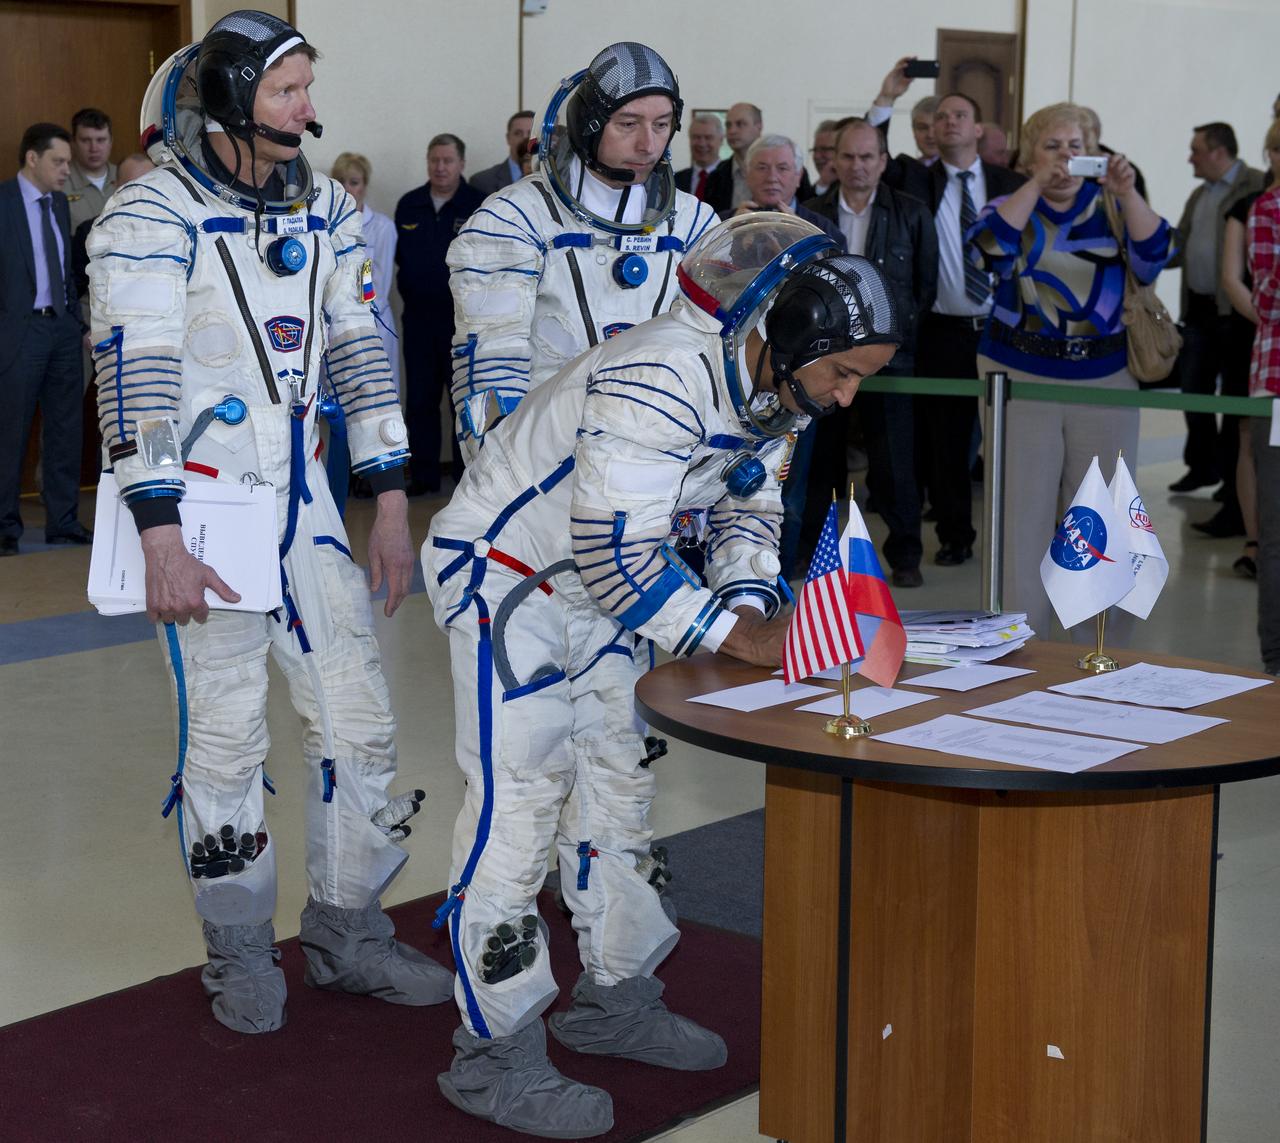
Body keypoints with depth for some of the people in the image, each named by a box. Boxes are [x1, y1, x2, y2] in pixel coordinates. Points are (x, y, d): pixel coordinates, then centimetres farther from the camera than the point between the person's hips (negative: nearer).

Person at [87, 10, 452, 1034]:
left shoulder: (324, 209, 7)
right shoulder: (152, 217, -11)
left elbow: (361, 348, 11)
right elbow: (134, 376, -16)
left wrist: (392, 504, 7)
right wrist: (161, 540, -21)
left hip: (303, 496, 6)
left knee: (359, 722, 7)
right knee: (226, 739, 2)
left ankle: (347, 937, 23)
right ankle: (242, 953, 20)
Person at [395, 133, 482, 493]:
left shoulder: (479, 205, -4)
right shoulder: (408, 205, 8)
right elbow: (398, 254, 15)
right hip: (418, 316, 4)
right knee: (420, 399, 7)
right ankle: (423, 475, 15)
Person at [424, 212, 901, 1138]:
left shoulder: (775, 386, -4)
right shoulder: (658, 383, -34)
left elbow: (748, 509, 7)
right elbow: (617, 552, -35)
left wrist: (755, 608, -11)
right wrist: (743, 635, -30)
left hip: (599, 574, 9)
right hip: (500, 566, -9)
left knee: (616, 777, 14)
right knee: (521, 791, -10)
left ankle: (616, 1000, 29)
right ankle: (495, 1052, -2)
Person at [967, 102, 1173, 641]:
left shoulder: (1112, 208, 9)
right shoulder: (1011, 206, 7)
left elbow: (1152, 257, -8)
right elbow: (989, 246, -14)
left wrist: (1128, 194, -22)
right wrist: (1036, 186, -19)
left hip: (1105, 380, 1)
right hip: (1020, 378, -1)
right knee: (1022, 515, -4)